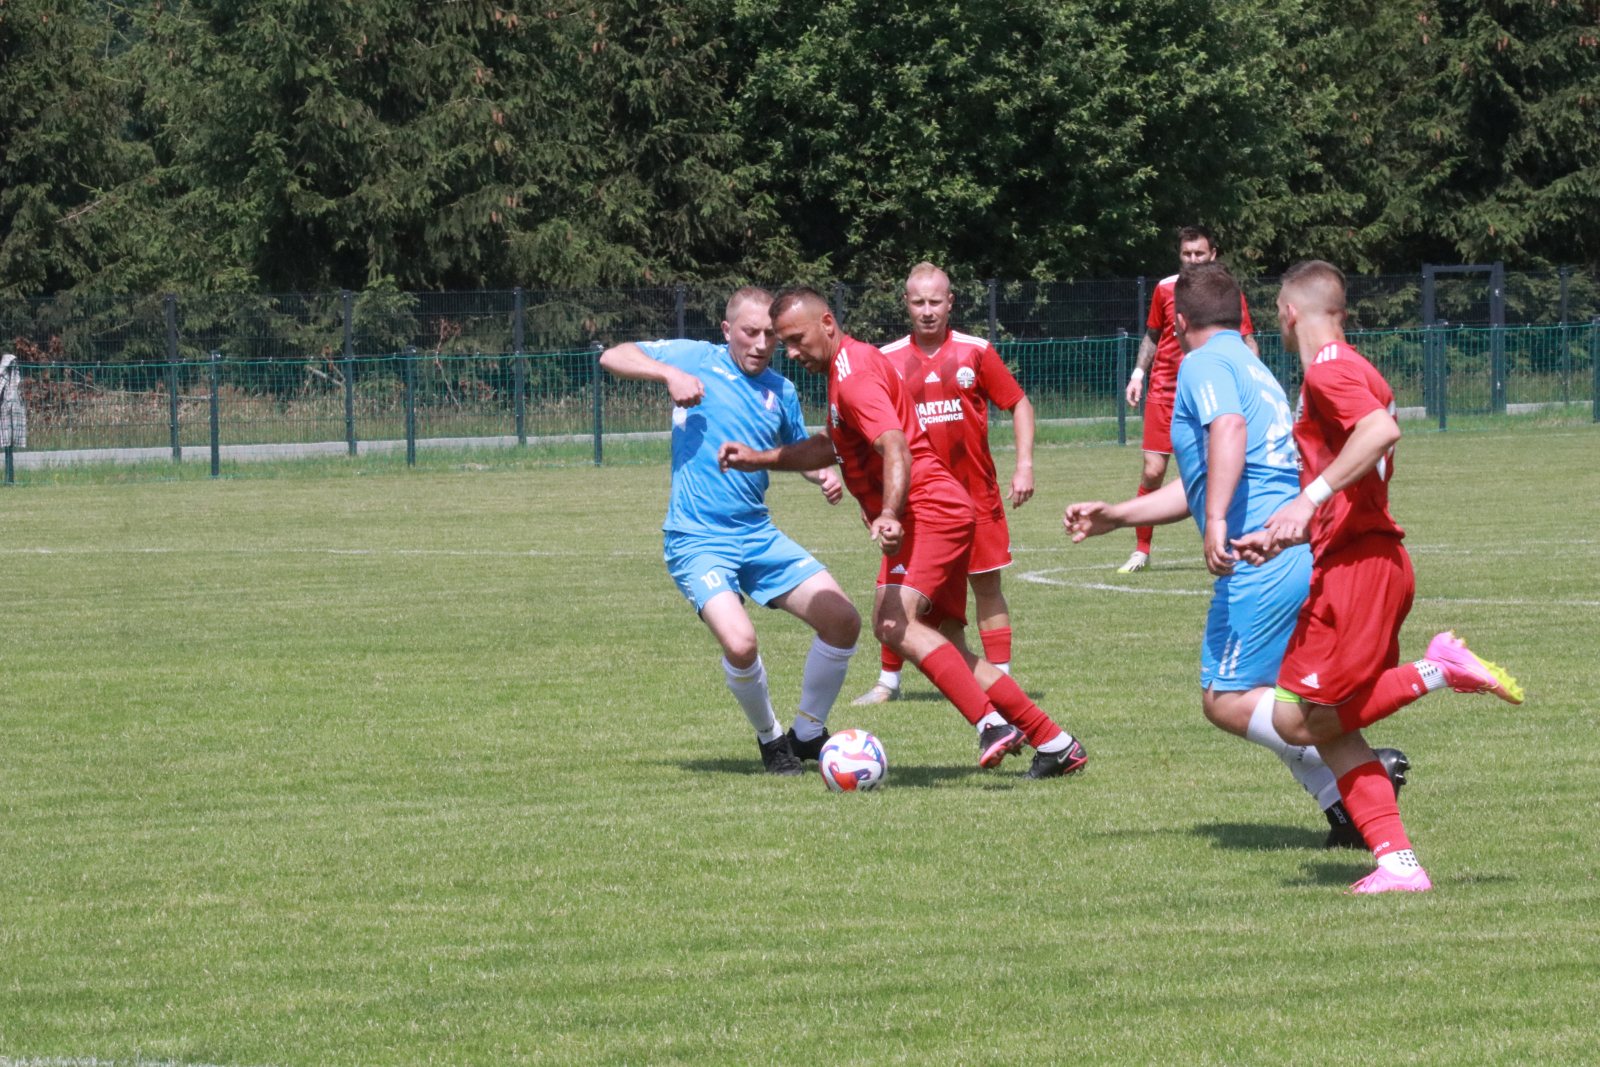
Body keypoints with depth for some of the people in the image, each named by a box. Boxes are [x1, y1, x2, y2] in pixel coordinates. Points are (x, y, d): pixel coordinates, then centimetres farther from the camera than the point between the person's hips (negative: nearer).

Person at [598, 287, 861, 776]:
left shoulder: (782, 392, 10)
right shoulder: (696, 359, -1)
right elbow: (613, 357, -3)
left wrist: (825, 475, 5)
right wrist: (669, 373, -18)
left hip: (759, 537, 5)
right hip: (697, 540, -5)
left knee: (843, 621, -4)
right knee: (740, 643, -26)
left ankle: (809, 732, 17)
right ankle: (770, 737, 3)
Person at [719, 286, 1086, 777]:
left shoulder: (854, 373, -13)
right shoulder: (848, 367, 19)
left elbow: (896, 448, -28)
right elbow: (832, 446, 35)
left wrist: (890, 515, -43)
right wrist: (758, 459, 30)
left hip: (929, 511, -11)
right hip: (940, 516, 11)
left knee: (894, 622, -26)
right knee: (947, 649, 9)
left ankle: (992, 723, -33)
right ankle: (1055, 744, 10)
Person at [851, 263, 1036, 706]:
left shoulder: (975, 352, -2)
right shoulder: (888, 360, 0)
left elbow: (1019, 404, 4)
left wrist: (1024, 465, -4)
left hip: (976, 493, -1)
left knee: (987, 585, 3)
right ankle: (888, 680, 14)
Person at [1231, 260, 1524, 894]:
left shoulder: (1328, 370, -9)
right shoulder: (1352, 370, 22)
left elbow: (1382, 431, -28)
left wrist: (1311, 497, -29)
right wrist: (1284, 537, 23)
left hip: (1357, 566, -10)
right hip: (1369, 554, 10)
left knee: (1300, 720, -11)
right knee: (1327, 729, 7)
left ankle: (1437, 672, -14)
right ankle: (1397, 861, -1)